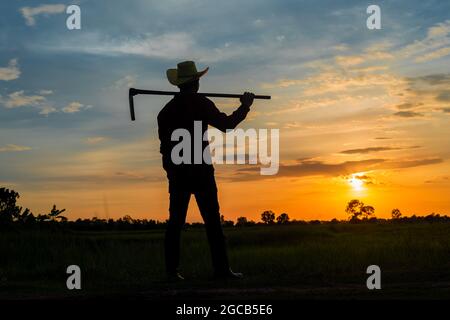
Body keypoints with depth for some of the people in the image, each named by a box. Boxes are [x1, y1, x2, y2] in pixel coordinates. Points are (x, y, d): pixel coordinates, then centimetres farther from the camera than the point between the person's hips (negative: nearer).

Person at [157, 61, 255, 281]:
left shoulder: (167, 109, 8)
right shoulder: (200, 104, -5)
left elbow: (164, 142, 11)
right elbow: (226, 124, -3)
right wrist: (245, 107, 10)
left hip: (176, 172, 5)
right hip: (199, 169, -4)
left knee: (176, 221, 5)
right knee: (212, 220, -3)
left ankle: (172, 270, 2)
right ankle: (221, 269, -5)